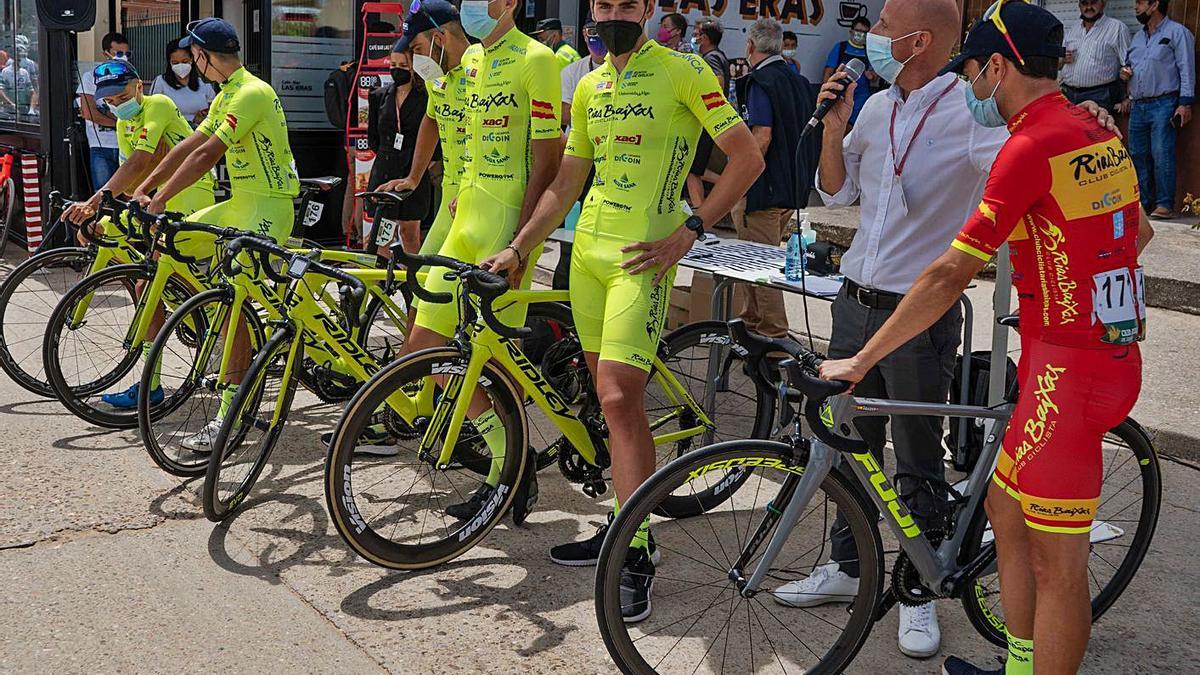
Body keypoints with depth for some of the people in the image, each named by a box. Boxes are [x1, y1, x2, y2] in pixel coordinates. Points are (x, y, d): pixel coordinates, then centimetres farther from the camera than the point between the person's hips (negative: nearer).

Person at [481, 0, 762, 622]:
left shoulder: (683, 71, -5)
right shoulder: (589, 88, 15)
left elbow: (747, 158, -8)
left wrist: (689, 230, -13)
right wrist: (517, 252, 13)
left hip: (642, 258, -7)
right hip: (588, 250, 7)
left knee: (618, 397, -15)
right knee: (611, 395, 10)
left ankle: (637, 554, -8)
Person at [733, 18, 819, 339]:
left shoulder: (760, 81, -13)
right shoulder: (799, 81, 12)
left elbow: (762, 136, -23)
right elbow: (809, 136, 16)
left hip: (763, 190, -9)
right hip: (793, 190, 9)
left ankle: (773, 333, 0)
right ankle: (751, 322, 29)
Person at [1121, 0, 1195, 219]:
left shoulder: (1177, 32, -1)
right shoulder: (1138, 37, 20)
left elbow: (1186, 69, -7)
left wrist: (1185, 103, -14)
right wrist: (1125, 73, 8)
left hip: (1163, 104, -7)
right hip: (1138, 106, 7)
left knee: (1162, 154, -12)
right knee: (1138, 155, 6)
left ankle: (1165, 205, -11)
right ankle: (1143, 202, 13)